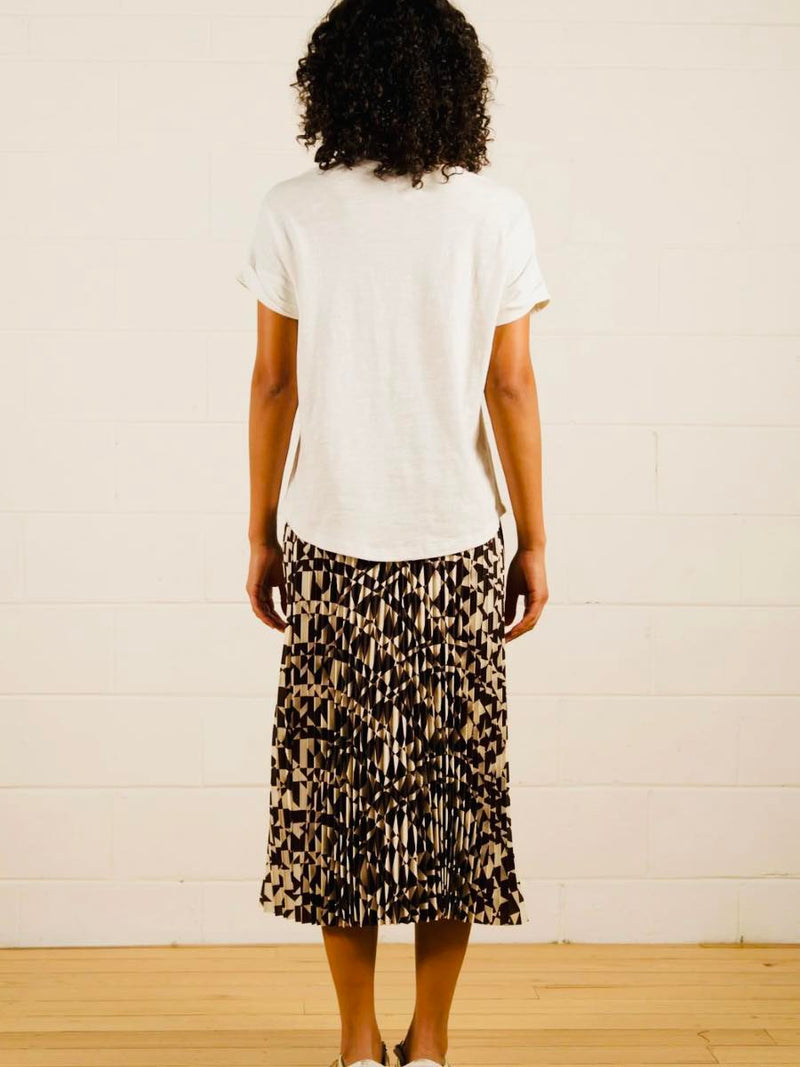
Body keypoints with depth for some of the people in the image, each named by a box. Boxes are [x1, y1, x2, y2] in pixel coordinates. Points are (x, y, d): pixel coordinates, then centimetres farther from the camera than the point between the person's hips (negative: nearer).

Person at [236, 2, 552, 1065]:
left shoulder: (292, 213, -4)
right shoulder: (496, 214, -4)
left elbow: (274, 384, -1)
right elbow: (511, 389, -2)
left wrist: (263, 535, 9)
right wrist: (534, 541, 6)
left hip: (330, 544, 0)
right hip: (457, 544, 0)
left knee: (339, 785, 9)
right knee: (452, 783, 10)